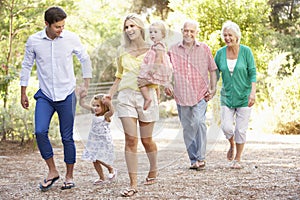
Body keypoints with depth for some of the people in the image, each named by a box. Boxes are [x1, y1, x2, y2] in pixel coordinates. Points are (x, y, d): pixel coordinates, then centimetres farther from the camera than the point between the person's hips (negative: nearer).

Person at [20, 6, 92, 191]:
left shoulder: (71, 38, -6)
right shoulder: (34, 41, -5)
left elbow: (85, 59, 9)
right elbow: (27, 66, 8)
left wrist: (86, 85, 9)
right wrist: (23, 93, 10)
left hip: (67, 94, -1)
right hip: (45, 95, 1)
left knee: (67, 137, 2)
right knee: (40, 132, -15)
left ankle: (69, 176, 16)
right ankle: (52, 171, 1)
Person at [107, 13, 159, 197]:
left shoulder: (151, 50, 2)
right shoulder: (123, 50, 11)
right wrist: (108, 96, 10)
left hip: (146, 96, -2)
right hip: (126, 97, 2)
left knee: (146, 140, 7)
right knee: (131, 140, -7)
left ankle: (153, 171, 35)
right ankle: (133, 184, -8)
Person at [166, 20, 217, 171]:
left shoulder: (204, 49, 6)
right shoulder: (173, 50, 7)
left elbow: (212, 70, 12)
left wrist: (213, 89, 2)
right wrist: (166, 86, 0)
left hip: (200, 94, -2)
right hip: (181, 96, 2)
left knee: (199, 122, -20)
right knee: (187, 128, 5)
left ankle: (201, 157, -13)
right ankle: (193, 160, 14)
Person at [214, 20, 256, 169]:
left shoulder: (246, 51, -7)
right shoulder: (220, 53, 0)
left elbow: (253, 73, -7)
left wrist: (253, 92, -17)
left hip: (244, 96, -2)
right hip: (227, 96, 2)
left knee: (241, 129, 0)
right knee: (226, 127, -10)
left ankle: (237, 159, 17)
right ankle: (232, 145, 24)